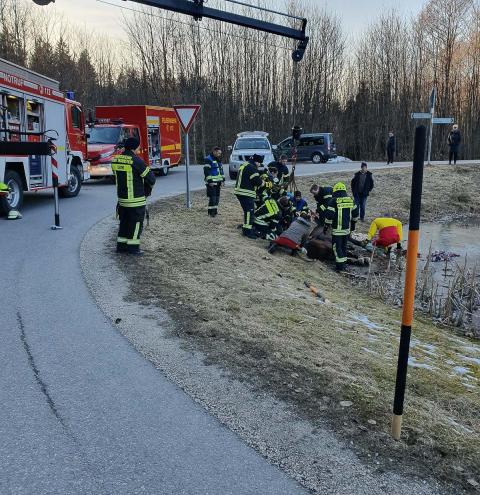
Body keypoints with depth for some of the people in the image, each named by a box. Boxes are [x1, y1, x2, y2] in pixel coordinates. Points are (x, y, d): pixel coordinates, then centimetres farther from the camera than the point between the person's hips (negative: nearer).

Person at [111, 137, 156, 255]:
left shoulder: (115, 160, 4)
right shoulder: (136, 161, -18)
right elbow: (150, 178, -14)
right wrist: (149, 185, 10)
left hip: (122, 197, 7)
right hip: (136, 199, -7)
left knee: (124, 222, 17)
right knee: (136, 223, 4)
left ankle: (121, 246, 21)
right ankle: (133, 247, 6)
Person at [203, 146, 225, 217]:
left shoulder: (218, 160, 17)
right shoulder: (208, 159, -11)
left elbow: (221, 169, 24)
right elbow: (206, 171, -16)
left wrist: (223, 179, 17)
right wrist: (209, 180, -20)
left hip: (218, 181, 9)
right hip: (211, 182, -9)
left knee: (217, 196, 11)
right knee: (212, 197, -10)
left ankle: (215, 210, 20)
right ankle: (211, 212, -3)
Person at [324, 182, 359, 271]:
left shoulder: (334, 201, -12)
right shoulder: (350, 200, 7)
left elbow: (329, 215, -14)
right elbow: (355, 213, 15)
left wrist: (326, 226, -3)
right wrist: (353, 224, 27)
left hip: (337, 229, -6)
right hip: (347, 228, 6)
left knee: (337, 247, 0)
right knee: (344, 246, 19)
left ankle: (340, 266, -3)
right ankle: (344, 262, 27)